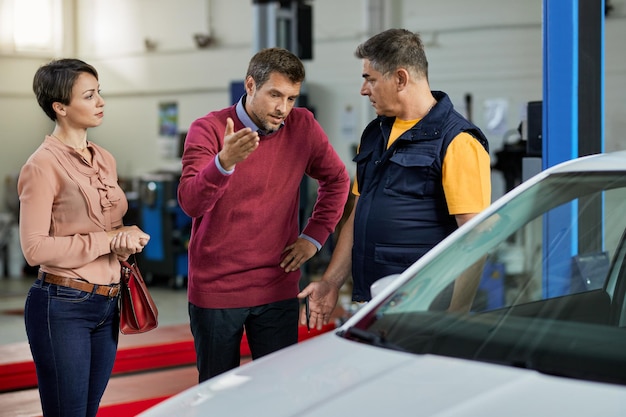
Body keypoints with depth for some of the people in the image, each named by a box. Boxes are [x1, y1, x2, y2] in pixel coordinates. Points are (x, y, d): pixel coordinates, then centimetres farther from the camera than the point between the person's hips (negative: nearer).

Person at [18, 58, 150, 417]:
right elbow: (35, 248, -17)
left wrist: (127, 240, -1)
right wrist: (109, 240, -16)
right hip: (62, 307, -7)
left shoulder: (105, 160, 10)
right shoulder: (44, 165, -11)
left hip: (107, 306, 7)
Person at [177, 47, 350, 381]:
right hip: (215, 290, -2)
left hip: (278, 290, 2)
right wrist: (224, 163, -41)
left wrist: (314, 236, 6)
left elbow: (336, 180, 16)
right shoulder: (208, 130, -10)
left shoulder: (302, 126, 0)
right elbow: (190, 202, -23)